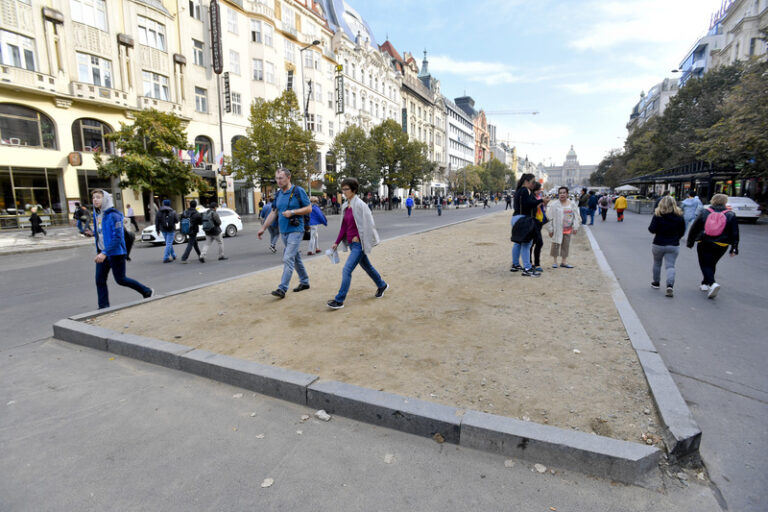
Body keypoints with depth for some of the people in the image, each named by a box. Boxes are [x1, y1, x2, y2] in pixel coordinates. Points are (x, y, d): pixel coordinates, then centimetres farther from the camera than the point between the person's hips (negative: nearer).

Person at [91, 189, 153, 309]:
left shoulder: (113, 215, -16)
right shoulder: (96, 215, 9)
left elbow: (117, 238, -21)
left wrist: (105, 253, -26)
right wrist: (98, 252, 15)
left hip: (116, 253, -7)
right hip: (102, 253, 8)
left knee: (120, 279, 1)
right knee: (99, 280, 4)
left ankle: (147, 292, 18)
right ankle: (103, 306, 13)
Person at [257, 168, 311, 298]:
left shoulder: (298, 191, -8)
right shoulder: (278, 194, 11)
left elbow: (309, 209, -8)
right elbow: (273, 212, 16)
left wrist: (292, 212, -18)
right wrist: (263, 228, 12)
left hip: (295, 230, -7)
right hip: (283, 231, 7)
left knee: (288, 258, -13)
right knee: (296, 258, 16)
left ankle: (282, 289, -13)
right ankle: (304, 282, 29)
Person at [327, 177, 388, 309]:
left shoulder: (359, 205, -15)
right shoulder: (345, 206, 9)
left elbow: (368, 223, -16)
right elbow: (344, 226, 13)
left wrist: (359, 237, -14)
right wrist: (337, 242, 9)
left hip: (359, 244, -9)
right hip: (352, 243, 9)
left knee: (347, 270, -13)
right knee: (366, 266, 22)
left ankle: (339, 301, -7)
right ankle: (382, 285, 44)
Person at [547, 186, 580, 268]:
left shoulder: (572, 205, 6)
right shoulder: (554, 205, -5)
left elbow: (576, 216, 10)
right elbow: (550, 218, -6)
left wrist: (575, 227, 2)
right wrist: (550, 229, -8)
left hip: (568, 229, 4)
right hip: (558, 229, -4)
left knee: (566, 245, 9)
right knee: (556, 244, 0)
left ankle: (564, 261, 18)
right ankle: (554, 261, 11)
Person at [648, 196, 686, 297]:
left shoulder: (658, 215, -11)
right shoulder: (679, 215, 0)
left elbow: (652, 229, -17)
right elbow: (682, 231, 6)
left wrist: (650, 228, 5)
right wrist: (675, 239, 20)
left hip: (658, 244, -2)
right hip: (674, 245, 2)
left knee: (657, 263, 17)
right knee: (670, 265, 1)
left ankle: (656, 282, 29)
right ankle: (670, 285, -18)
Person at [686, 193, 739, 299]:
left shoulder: (704, 212, 0)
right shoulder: (731, 215, 2)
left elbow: (693, 229, 3)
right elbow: (735, 234, 3)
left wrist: (690, 242, 12)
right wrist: (734, 249, 8)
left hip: (704, 244, -2)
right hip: (721, 245, 2)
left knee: (705, 265, 0)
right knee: (711, 264, 17)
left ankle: (712, 283, -22)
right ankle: (705, 284, 23)